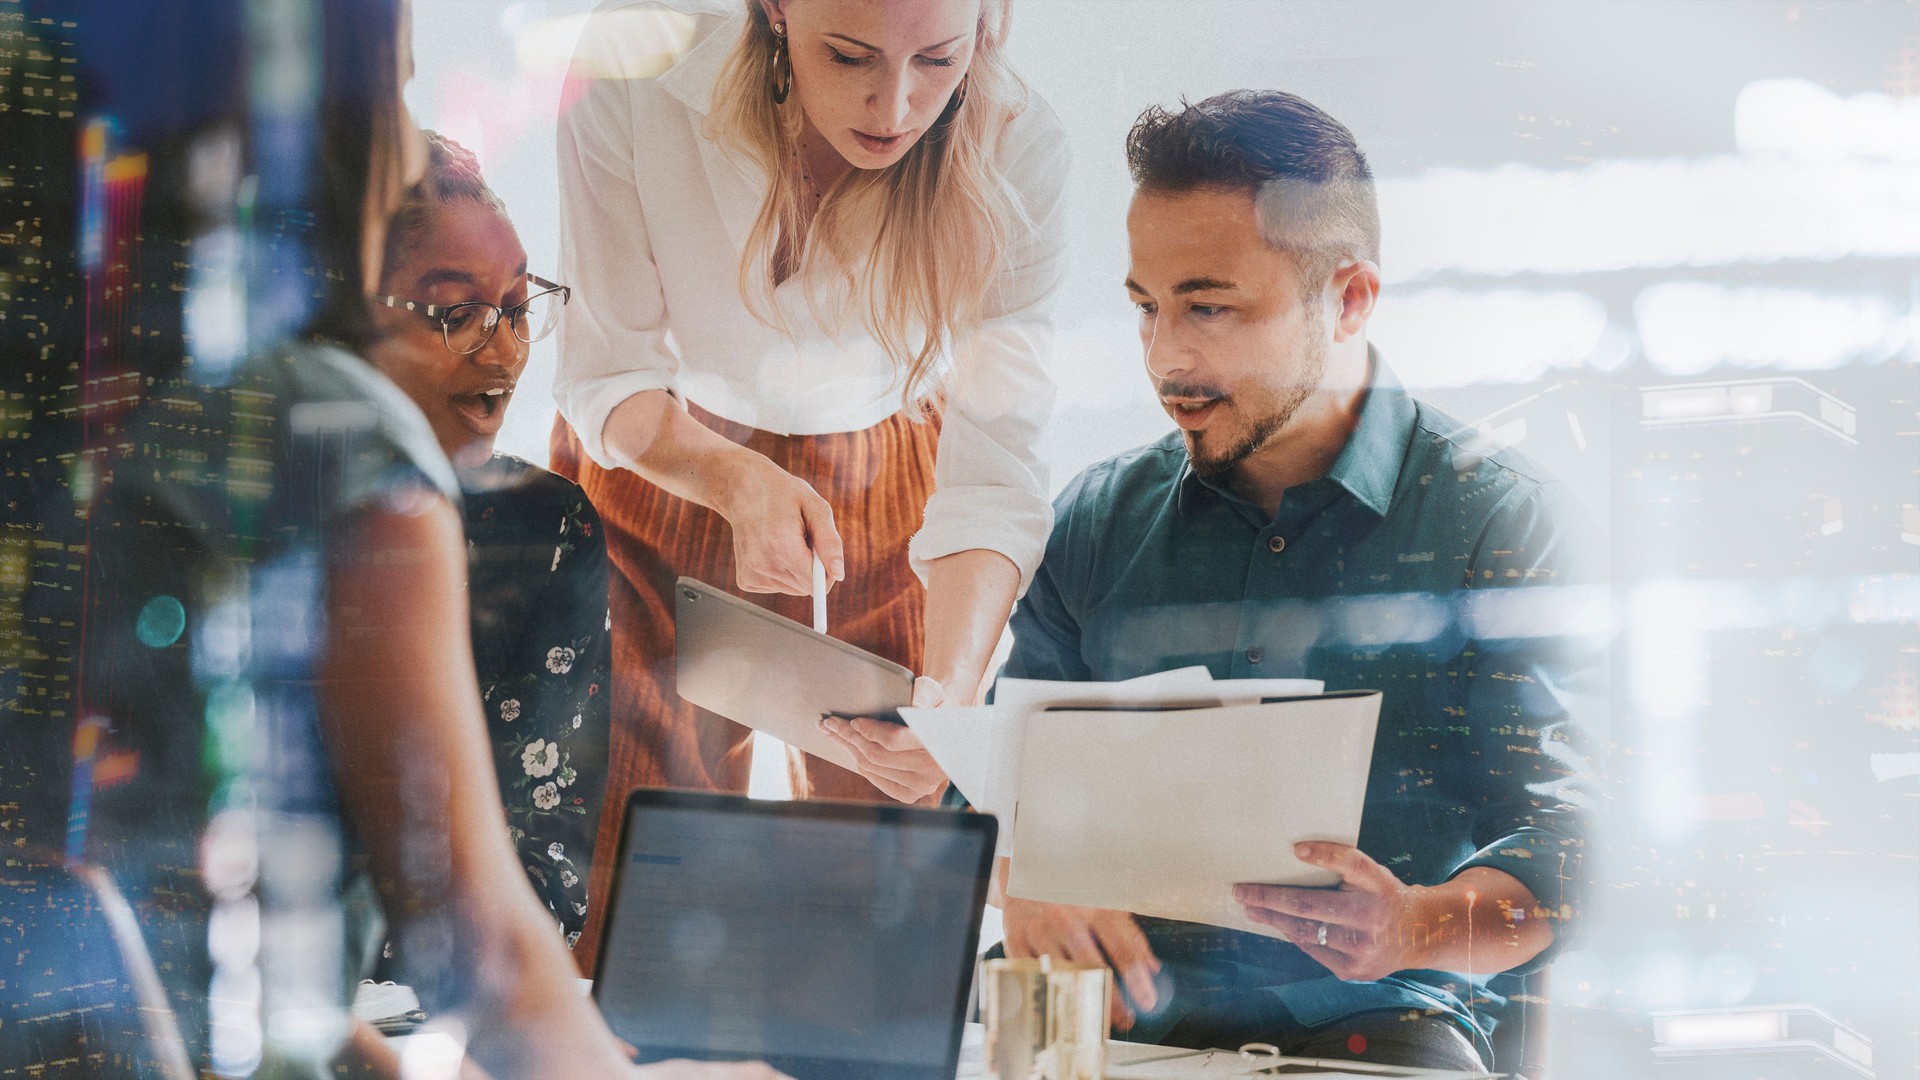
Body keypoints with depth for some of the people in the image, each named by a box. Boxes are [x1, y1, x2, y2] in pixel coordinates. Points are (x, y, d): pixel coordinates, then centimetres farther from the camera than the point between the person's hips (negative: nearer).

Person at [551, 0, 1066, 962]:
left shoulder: (1016, 156, -26)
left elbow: (994, 465, -27)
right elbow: (606, 375, -18)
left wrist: (952, 690, -44)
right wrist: (738, 481, -38)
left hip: (883, 496, 0)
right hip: (655, 463, 0)